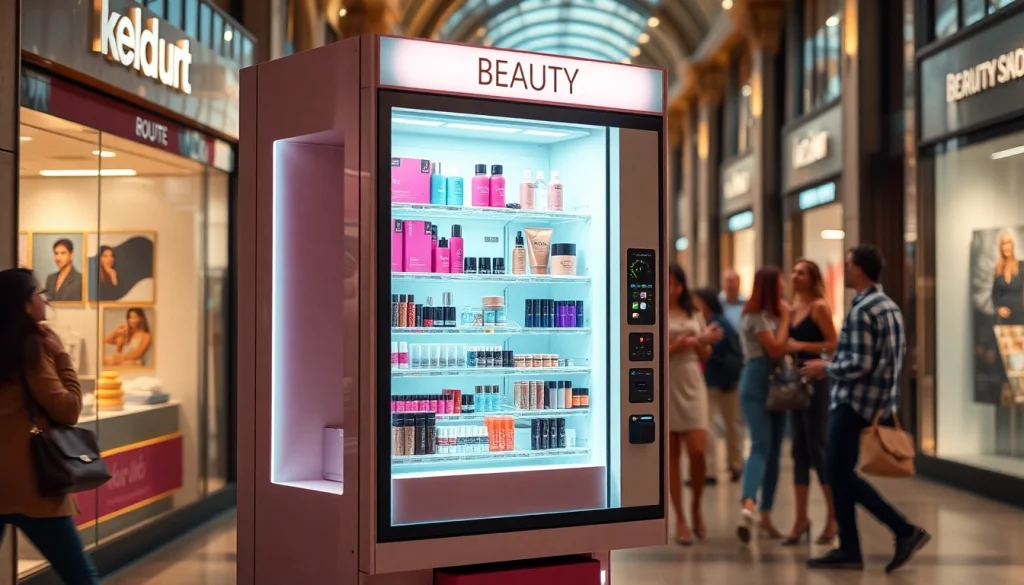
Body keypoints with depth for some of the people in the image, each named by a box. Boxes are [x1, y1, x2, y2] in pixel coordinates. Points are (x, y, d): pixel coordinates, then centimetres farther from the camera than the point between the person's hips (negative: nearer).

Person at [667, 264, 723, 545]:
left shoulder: (694, 314, 12)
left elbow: (705, 356, 14)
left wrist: (702, 343, -6)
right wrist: (675, 347, -18)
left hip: (693, 387, 3)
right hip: (665, 387, -3)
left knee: (698, 451, -7)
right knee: (672, 455, 2)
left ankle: (696, 507, 18)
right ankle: (680, 520, 10)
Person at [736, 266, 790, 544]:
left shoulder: (771, 315, 20)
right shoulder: (756, 316, -9)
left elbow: (781, 350, 14)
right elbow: (776, 349, -17)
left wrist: (783, 318, 3)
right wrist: (785, 318, -8)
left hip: (776, 385, 9)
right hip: (757, 385, -9)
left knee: (774, 450, 7)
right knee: (761, 445, -22)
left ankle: (765, 515, 11)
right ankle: (748, 506, -36)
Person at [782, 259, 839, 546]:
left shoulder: (819, 307, -8)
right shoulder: (792, 307, 13)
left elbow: (833, 345, -14)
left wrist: (801, 346, -18)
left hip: (816, 381, -7)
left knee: (817, 449, -2)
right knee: (799, 451, 7)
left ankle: (833, 517, 11)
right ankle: (801, 519, 12)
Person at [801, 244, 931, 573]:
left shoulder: (861, 312, -18)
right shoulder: (890, 306, 12)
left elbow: (859, 365, -23)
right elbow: (900, 353, 19)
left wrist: (825, 368, -8)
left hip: (854, 403, -10)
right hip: (877, 400, 10)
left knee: (839, 474, -2)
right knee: (839, 473, 12)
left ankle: (905, 531, 0)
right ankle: (849, 551, 12)